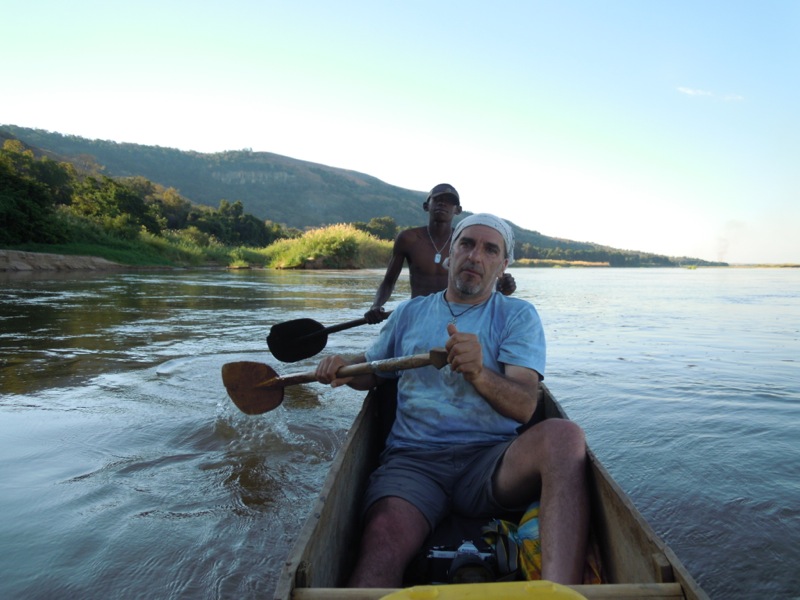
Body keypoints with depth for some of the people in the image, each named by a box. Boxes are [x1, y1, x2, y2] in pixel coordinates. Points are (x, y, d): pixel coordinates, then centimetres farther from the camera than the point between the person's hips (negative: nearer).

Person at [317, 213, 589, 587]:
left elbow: (524, 407, -6)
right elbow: (372, 371, 28)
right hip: (413, 460, 1)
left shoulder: (518, 315, 9)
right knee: (383, 541, -32)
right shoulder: (409, 313, 17)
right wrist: (344, 367, 3)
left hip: (492, 462, 0)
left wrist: (479, 375, -28)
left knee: (562, 434, -31)